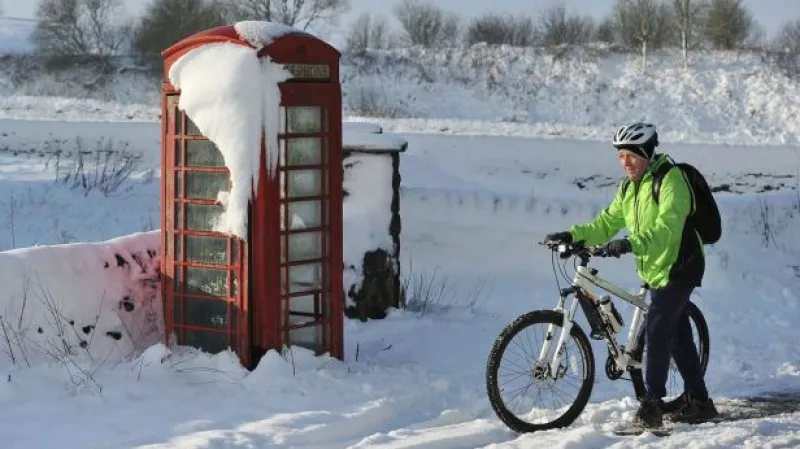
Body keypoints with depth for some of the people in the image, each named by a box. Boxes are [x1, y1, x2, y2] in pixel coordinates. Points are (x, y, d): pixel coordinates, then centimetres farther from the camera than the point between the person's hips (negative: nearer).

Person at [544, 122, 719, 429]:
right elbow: (608, 222, 7)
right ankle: (698, 402, 19)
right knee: (677, 334, 12)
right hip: (655, 269, 9)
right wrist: (572, 236, -8)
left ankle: (652, 403, -12)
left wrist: (630, 244, -42)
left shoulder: (670, 179, -17)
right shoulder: (630, 188, 11)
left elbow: (666, 228, -29)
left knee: (658, 331, -15)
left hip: (678, 267, -9)